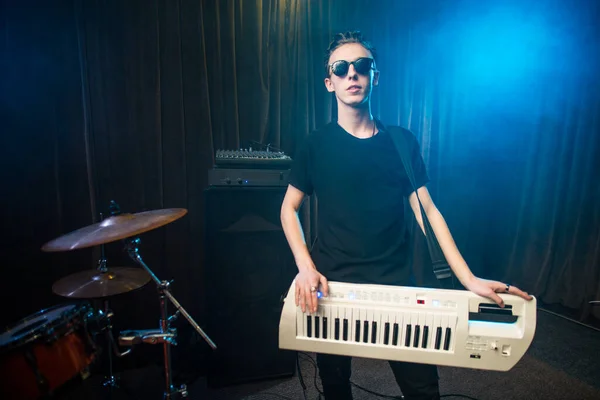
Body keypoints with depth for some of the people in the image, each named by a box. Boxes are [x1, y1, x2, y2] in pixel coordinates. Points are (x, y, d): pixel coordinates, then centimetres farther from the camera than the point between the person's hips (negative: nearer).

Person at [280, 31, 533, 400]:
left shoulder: (402, 142, 1)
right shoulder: (317, 144, -3)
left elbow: (427, 210, 0)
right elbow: (289, 208, 2)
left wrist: (469, 279, -6)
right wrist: (306, 267, -12)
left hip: (396, 283, 1)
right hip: (330, 285, 0)